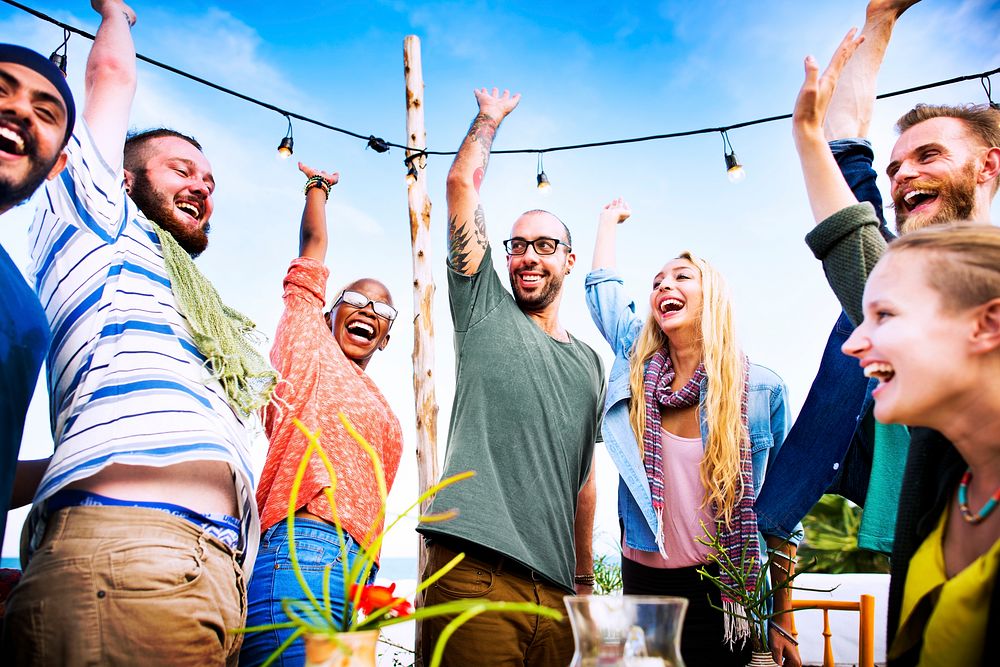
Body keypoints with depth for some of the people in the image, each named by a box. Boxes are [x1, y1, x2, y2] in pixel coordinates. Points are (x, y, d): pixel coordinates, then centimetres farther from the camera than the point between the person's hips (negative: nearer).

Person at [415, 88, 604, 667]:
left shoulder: (590, 363, 20)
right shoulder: (486, 312, 8)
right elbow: (462, 182, 5)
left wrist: (585, 579, 22)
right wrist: (490, 118, 19)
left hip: (555, 588, 5)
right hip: (474, 573, -5)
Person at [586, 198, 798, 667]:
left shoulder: (761, 390, -7)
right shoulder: (638, 371, 0)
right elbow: (602, 289, 10)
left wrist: (782, 622, 0)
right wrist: (610, 220, 26)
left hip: (718, 588, -3)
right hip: (641, 579, 3)